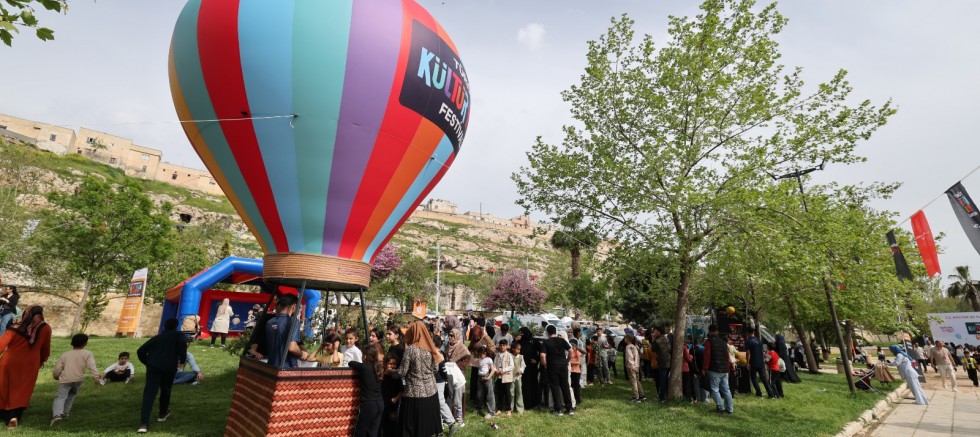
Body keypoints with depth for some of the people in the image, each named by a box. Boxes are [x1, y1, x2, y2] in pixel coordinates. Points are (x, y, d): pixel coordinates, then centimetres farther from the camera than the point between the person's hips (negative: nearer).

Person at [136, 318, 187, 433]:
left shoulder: (156, 337, 22)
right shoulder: (178, 335, 10)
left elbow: (140, 351, 18)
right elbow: (183, 345, -13)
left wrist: (147, 363, 29)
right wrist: (182, 360, 0)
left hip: (153, 367, 2)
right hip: (169, 367, -2)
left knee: (149, 393, -4)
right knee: (165, 390, 20)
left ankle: (144, 423, -13)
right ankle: (163, 414, 37)